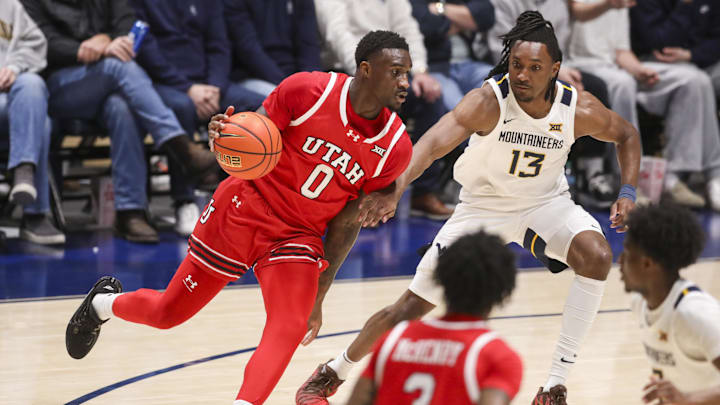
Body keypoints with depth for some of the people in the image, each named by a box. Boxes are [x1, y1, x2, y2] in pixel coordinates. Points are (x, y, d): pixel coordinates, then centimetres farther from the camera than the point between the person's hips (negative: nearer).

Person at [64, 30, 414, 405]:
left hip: (297, 237, 2)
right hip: (244, 209, -2)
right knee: (167, 313, 11)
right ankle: (103, 301, 44)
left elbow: (347, 224, 0)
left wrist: (319, 295, 3)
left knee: (289, 328, -26)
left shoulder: (395, 148, -10)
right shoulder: (308, 90, -19)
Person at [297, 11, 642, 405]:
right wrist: (395, 189, -62)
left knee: (597, 256, -29)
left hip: (545, 202, 2)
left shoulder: (579, 109, -21)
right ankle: (333, 372, 27)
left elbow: (626, 135, 1)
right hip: (482, 205, -2)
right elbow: (433, 142, -45)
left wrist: (628, 192, -13)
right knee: (412, 307, 1)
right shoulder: (487, 102, -30)